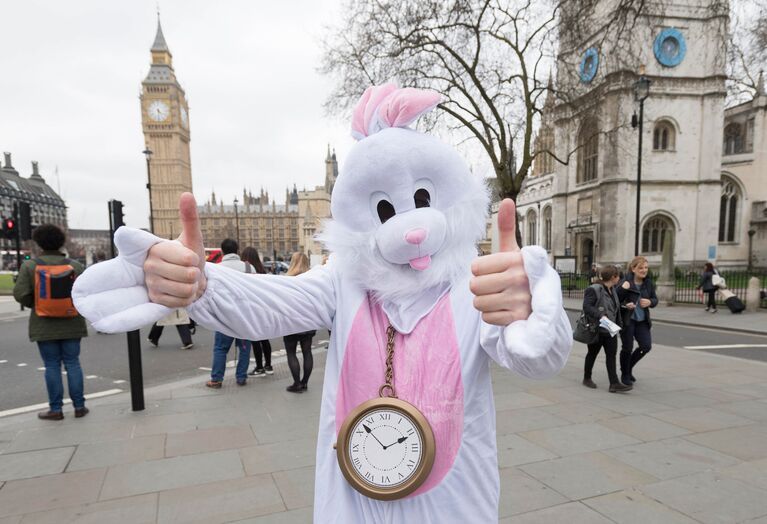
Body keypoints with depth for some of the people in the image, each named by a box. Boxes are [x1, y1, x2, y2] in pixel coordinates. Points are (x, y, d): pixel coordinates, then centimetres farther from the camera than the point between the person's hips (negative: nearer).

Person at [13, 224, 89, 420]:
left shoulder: (30, 266, -5)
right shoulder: (75, 265, -2)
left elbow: (20, 294, -10)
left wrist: (35, 305, 8)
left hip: (44, 325, -1)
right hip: (71, 323, 1)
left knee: (52, 365, 6)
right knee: (72, 363, 7)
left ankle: (55, 409, 11)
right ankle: (79, 406, 10)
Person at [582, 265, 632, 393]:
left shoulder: (612, 290, 11)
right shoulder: (593, 290, -17)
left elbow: (616, 307, 20)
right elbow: (587, 307, -24)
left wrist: (619, 324, 15)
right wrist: (600, 315, -34)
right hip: (596, 329, -7)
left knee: (611, 355, 2)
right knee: (592, 354, 8)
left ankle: (614, 384, 3)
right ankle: (587, 378, 25)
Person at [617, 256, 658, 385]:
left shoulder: (649, 283, 2)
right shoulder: (625, 282, -15)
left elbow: (655, 299, 12)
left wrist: (650, 302, -9)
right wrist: (625, 305, -31)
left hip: (642, 321, 5)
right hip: (627, 320, -5)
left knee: (646, 346, 3)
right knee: (627, 348, 4)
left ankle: (629, 368, 29)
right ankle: (625, 375, 25)